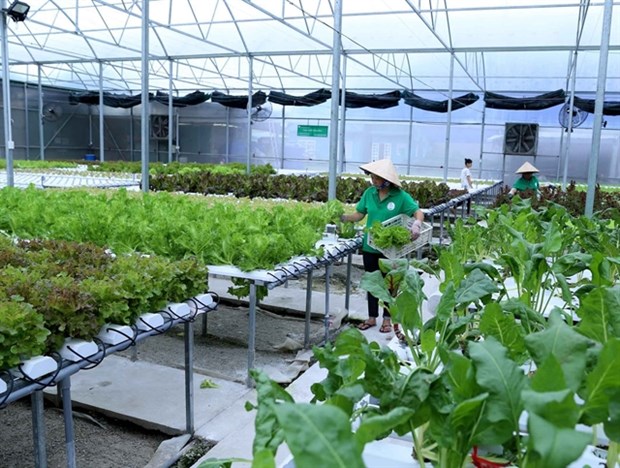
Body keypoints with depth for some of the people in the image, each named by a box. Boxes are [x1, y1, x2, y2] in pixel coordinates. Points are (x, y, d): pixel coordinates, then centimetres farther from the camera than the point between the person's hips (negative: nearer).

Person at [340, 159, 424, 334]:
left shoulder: (400, 196, -14)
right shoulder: (369, 193, -3)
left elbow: (418, 212, -15)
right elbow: (360, 214, 4)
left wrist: (417, 224, -35)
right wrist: (345, 217, -12)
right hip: (370, 246, 4)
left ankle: (387, 319, 26)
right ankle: (372, 317, 28)